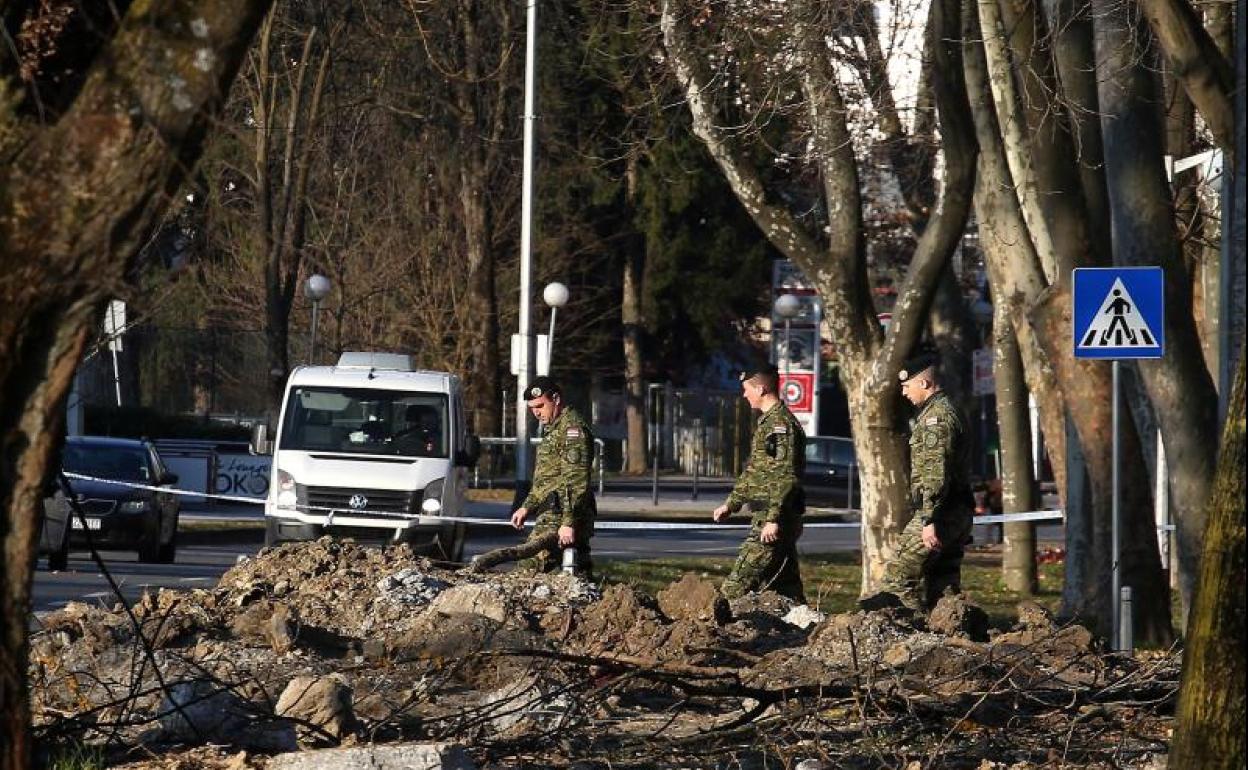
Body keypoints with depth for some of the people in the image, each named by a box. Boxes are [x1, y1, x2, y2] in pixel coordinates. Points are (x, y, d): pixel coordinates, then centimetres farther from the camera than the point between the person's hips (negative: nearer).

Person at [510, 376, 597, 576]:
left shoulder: (572, 428, -11)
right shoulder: (553, 429, 23)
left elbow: (576, 480, -19)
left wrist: (568, 522, -24)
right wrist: (527, 506, 25)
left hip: (560, 517, -10)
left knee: (528, 569, -17)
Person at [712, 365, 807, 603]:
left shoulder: (781, 423, -14)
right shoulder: (768, 422, 18)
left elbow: (786, 477, -21)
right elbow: (753, 472, 29)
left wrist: (773, 520, -25)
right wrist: (731, 505, 29)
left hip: (772, 521, -10)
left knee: (741, 580, -12)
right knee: (787, 585, 9)